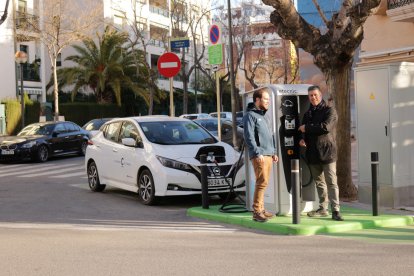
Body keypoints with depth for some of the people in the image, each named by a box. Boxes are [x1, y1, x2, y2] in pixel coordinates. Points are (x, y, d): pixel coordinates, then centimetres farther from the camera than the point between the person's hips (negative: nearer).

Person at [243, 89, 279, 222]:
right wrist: (257, 153, -20)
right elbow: (249, 137, -15)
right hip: (259, 155, -9)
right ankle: (257, 212, -13)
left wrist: (273, 152, 22)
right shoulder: (250, 115, -6)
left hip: (268, 155, 9)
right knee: (262, 182, -14)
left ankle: (261, 209, 17)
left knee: (263, 182, 11)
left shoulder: (262, 115, 22)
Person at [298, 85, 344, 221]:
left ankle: (335, 210, -10)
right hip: (313, 152, 7)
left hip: (327, 151, -7)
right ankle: (323, 208, 22)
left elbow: (326, 127, -19)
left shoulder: (329, 110, -4)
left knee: (331, 182, -9)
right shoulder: (308, 113, 16)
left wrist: (307, 128, -12)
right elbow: (304, 130, 25)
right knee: (319, 182, 13)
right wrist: (302, 139, 3)